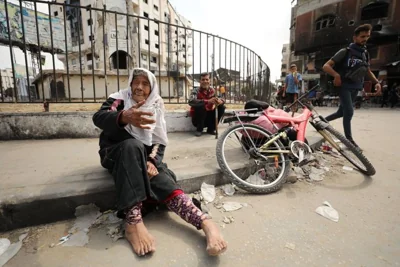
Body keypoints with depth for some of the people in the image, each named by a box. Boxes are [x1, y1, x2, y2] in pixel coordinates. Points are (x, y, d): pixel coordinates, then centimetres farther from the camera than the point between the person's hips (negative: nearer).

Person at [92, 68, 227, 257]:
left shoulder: (155, 108, 6)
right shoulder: (119, 99, -2)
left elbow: (160, 141, 1)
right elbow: (98, 118, -23)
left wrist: (152, 161, -20)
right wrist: (124, 117, -46)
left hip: (142, 155, 2)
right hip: (116, 152, -2)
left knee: (162, 180, -30)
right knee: (133, 146, -38)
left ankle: (205, 222, -43)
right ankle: (133, 222, -45)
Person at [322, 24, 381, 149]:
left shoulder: (365, 54, 11)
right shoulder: (345, 52, -7)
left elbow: (368, 71, 21)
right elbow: (326, 66, -13)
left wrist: (377, 82, 5)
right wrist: (336, 75, -30)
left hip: (355, 87, 7)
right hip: (344, 86, -6)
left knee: (341, 112, 10)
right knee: (349, 111, -15)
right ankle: (349, 139, -5)